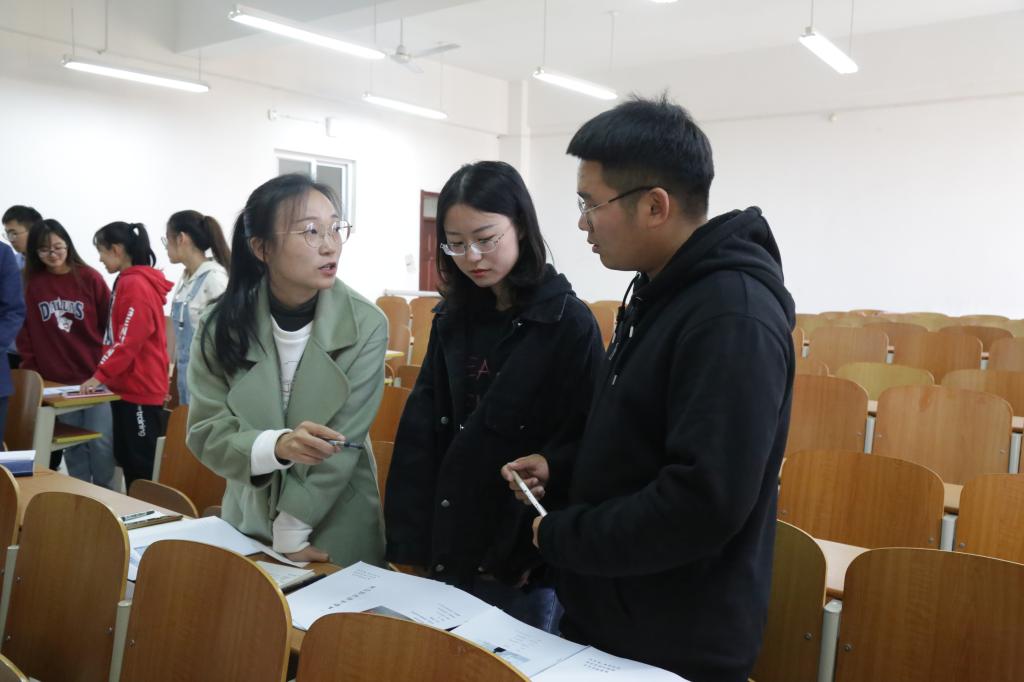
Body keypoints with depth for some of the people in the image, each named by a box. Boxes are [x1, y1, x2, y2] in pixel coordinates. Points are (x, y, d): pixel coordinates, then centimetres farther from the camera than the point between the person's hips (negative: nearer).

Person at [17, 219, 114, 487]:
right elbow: (25, 332, 7)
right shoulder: (30, 283, 2)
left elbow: (111, 324, 1)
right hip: (56, 379, 2)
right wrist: (30, 369, 1)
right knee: (72, 443, 10)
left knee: (100, 442, -1)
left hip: (95, 375, -2)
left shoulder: (89, 278, -3)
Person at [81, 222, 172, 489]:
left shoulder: (135, 285, -15)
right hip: (128, 387, 10)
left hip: (140, 389, -10)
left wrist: (100, 375, -16)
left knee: (141, 466, -4)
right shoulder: (128, 282, 15)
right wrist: (105, 375, 16)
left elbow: (130, 340, -21)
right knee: (128, 461, 13)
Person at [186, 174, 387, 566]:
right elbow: (205, 434, -12)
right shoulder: (222, 326, -11)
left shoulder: (366, 325, -17)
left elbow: (341, 445, -16)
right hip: (249, 523, 2)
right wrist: (276, 446, -31)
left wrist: (290, 534, -17)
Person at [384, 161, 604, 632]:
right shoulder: (452, 318, 5)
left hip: (521, 563, -4)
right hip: (446, 549, 5)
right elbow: (419, 435, 2)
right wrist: (409, 542, -4)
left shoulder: (569, 324, -11)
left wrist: (536, 552, -15)